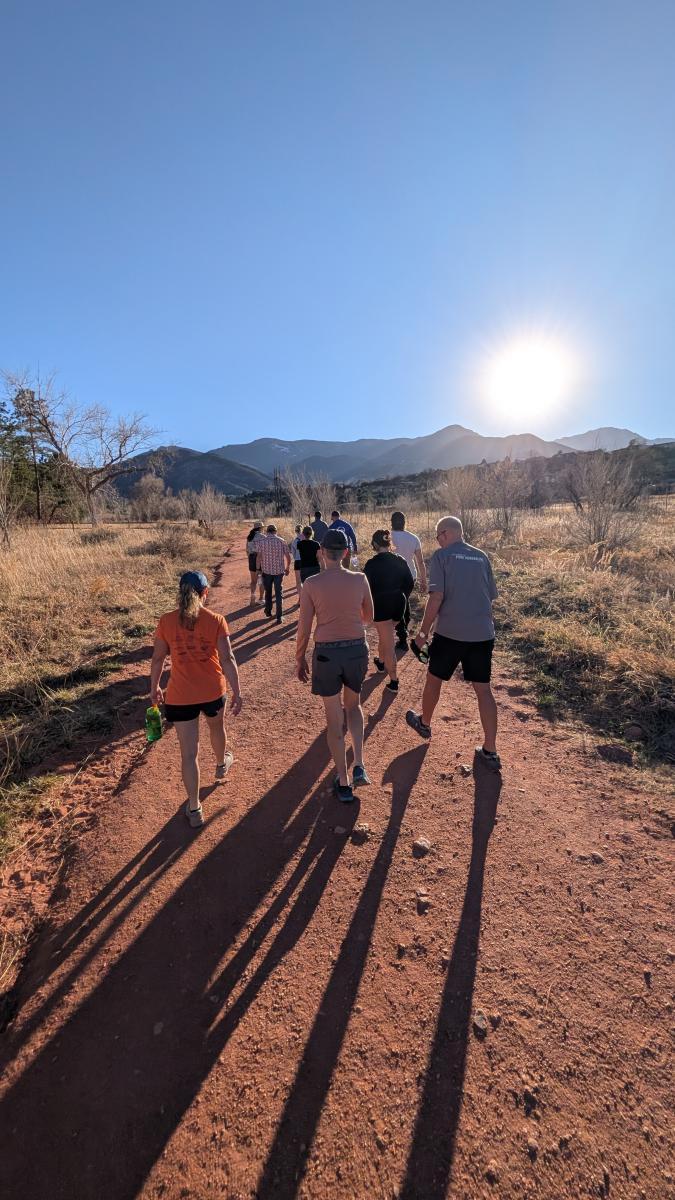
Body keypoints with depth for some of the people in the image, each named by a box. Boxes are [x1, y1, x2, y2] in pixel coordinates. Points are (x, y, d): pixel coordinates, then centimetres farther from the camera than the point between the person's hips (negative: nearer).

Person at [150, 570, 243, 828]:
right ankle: (222, 763, 58)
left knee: (189, 753, 9)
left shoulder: (166, 622, -8)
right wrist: (237, 692, -9)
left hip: (180, 696, -1)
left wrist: (154, 688, 15)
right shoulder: (216, 620, -12)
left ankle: (194, 809, 20)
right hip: (213, 691, 1)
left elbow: (157, 659, 0)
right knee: (216, 727, 32)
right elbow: (227, 659, -14)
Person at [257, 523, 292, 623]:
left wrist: (258, 568, 4)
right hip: (279, 570, 0)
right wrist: (287, 568, 12)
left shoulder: (262, 541, -4)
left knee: (268, 592, 20)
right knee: (279, 593, 5)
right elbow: (288, 557, -3)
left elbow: (259, 556, -8)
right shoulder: (281, 541, -2)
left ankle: (268, 611, 34)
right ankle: (279, 617, 1)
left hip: (266, 570, 0)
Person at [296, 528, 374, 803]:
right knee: (353, 705, 28)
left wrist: (299, 659, 7)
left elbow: (304, 629, -7)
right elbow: (368, 618, 8)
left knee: (334, 720, 13)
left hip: (326, 653, -2)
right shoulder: (360, 579, -5)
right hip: (357, 649, 2)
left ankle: (343, 783, 25)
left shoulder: (311, 584, -10)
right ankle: (359, 766, 17)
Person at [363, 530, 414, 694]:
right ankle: (381, 661, 51)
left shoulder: (372, 563, -14)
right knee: (385, 635, 28)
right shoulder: (400, 561, 0)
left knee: (388, 643, 1)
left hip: (381, 604, -5)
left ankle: (394, 681, 4)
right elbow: (410, 583, 4)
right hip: (398, 605, 5)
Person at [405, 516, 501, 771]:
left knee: (434, 678, 18)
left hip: (450, 632, -4)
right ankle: (490, 751, 15)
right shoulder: (481, 557, 11)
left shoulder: (442, 556, -5)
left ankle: (424, 723, 40)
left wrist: (423, 632, -7)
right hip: (483, 633, 5)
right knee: (483, 689, 11)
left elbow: (436, 597, -14)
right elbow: (491, 597, 15)